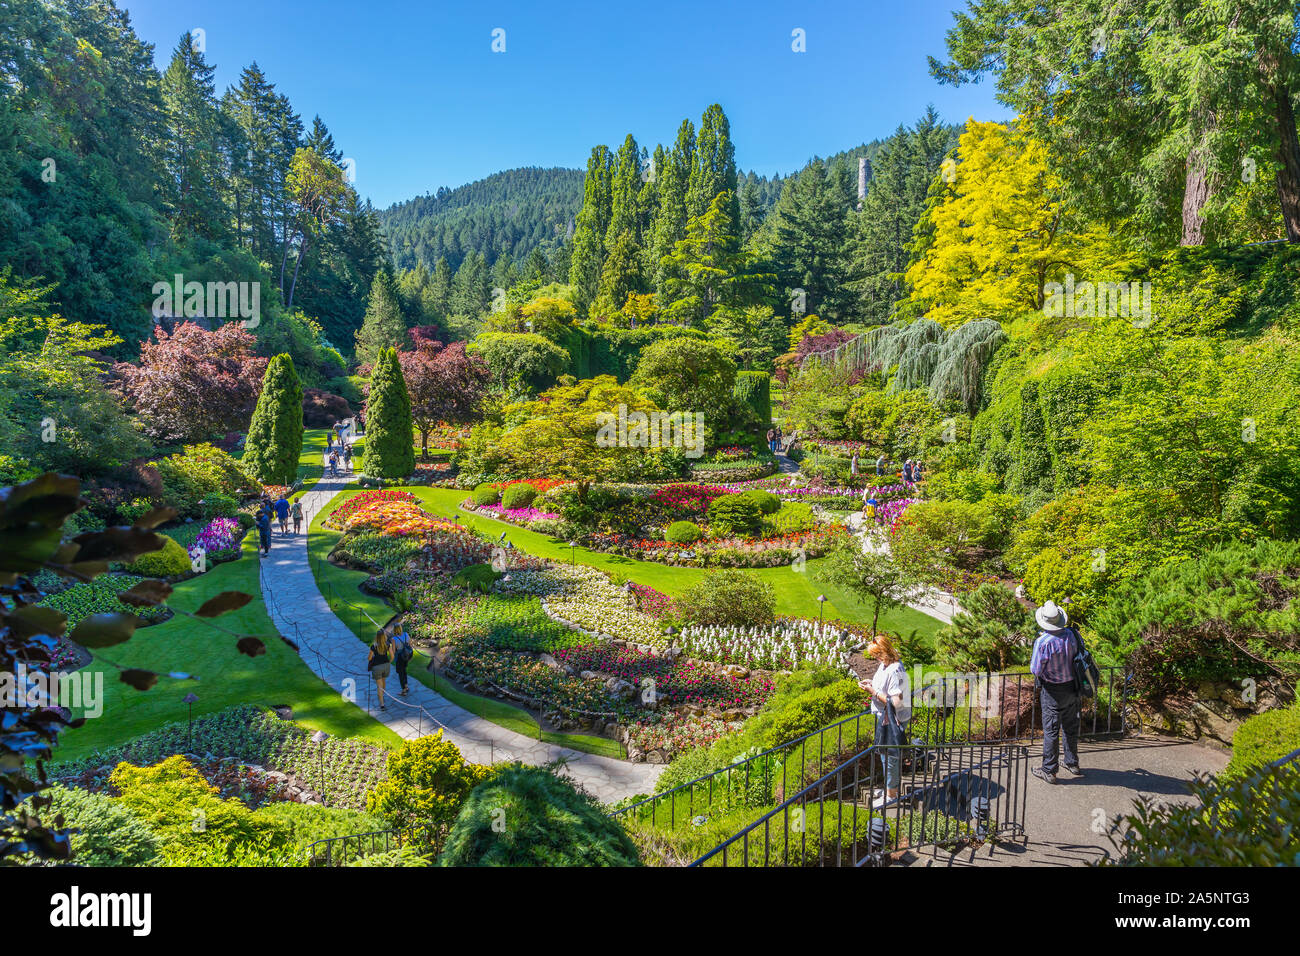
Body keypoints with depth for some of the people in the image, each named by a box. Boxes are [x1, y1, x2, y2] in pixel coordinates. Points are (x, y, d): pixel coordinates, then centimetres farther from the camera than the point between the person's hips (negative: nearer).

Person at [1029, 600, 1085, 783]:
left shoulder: (1042, 642, -26)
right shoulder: (1071, 634, -9)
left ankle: (1049, 771, 11)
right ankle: (1072, 763, 35)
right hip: (1072, 686, 6)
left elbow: (1035, 670, -18)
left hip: (1053, 691, -6)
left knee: (1051, 730, 3)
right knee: (1071, 727, 20)